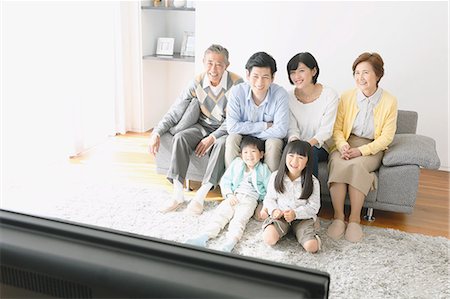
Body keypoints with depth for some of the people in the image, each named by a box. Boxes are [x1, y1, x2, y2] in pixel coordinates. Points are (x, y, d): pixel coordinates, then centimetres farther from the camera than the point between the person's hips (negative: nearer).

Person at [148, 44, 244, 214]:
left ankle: (201, 195, -30)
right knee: (180, 138, -25)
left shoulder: (236, 84, -17)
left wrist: (213, 138, -26)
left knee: (222, 143, -37)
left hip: (226, 130, -3)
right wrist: (157, 133, -17)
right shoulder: (197, 83, -7)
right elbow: (175, 112, -6)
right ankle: (178, 194, -23)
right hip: (203, 126, 3)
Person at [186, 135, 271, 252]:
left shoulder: (263, 169, 7)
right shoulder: (236, 164, 11)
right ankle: (205, 236, -27)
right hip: (233, 197, 3)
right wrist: (229, 195, -5)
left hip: (250, 200, -2)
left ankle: (231, 242, -42)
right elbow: (225, 181, 10)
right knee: (220, 213, -16)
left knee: (239, 218, -24)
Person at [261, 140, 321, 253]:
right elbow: (269, 198, 5)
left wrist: (296, 213, -20)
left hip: (303, 217, -1)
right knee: (269, 239, -25)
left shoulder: (313, 182, -8)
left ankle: (312, 235, 10)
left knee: (311, 247, -23)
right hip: (280, 216, 1)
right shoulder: (276, 177, -4)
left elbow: (313, 207, -6)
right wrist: (274, 210, -15)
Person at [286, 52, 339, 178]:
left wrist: (308, 143, -28)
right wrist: (294, 141, -24)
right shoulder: (289, 96, 2)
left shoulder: (330, 95, -5)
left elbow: (326, 130, -10)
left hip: (319, 146, -2)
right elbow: (292, 128, 0)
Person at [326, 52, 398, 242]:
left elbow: (386, 137, -5)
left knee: (356, 165, -34)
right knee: (337, 164, -32)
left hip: (372, 148, -1)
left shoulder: (389, 101, -3)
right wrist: (342, 145, -17)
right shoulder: (346, 97, 2)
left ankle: (355, 218, -21)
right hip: (346, 143, 2)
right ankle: (338, 216, -24)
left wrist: (361, 151, -18)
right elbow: (337, 128, 4)